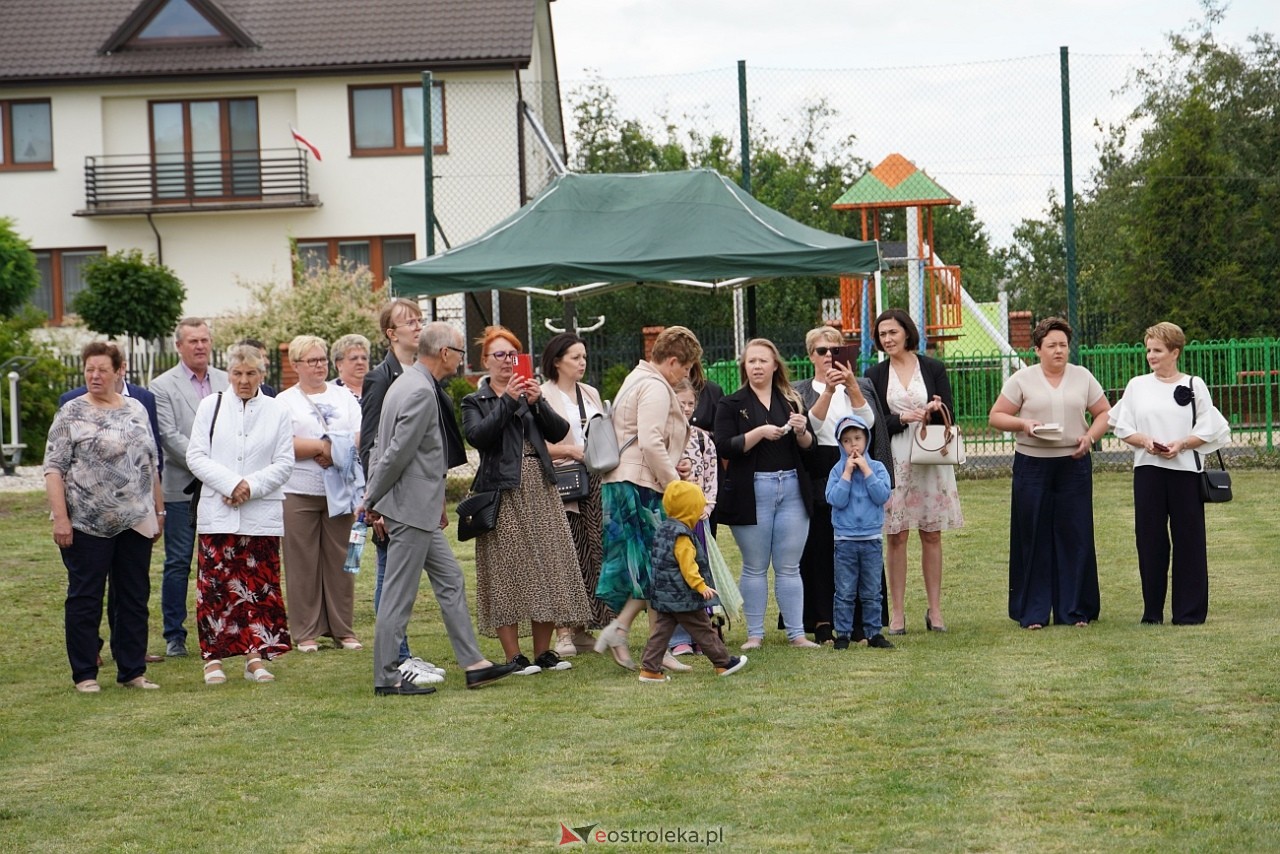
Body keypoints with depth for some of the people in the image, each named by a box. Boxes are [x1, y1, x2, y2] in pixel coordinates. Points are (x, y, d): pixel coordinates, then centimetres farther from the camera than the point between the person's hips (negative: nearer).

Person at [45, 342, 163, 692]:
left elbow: (151, 464, 17)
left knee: (135, 598, 8)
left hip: (135, 522, 5)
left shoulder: (136, 410, 11)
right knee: (85, 599, 2)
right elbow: (54, 468, -7)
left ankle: (132, 671, 16)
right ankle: (84, 675, 10)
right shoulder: (71, 413, -3)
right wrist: (60, 518, -15)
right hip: (87, 525, -4)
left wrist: (158, 510, 14)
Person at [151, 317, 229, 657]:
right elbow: (170, 436, -8)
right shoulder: (163, 386, -1)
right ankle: (174, 635, 7)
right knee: (178, 563, 1)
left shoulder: (226, 382, 11)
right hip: (181, 487, -3)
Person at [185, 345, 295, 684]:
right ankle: (213, 657, 4)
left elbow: (284, 464, 4)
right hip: (216, 513, 0)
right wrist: (230, 484, -12)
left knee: (261, 588, 1)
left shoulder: (277, 411, 8)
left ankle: (256, 656, 7)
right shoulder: (211, 406, 8)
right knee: (215, 586, -1)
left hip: (262, 515, 1)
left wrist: (251, 485, -11)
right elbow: (195, 456, 1)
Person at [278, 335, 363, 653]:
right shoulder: (284, 401, 5)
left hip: (340, 492, 3)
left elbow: (361, 439, 5)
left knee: (340, 561, 4)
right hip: (299, 493, -3)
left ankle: (343, 629, 10)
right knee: (302, 563, -2)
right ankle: (306, 632, 4)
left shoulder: (344, 397, 15)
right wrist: (321, 447, -9)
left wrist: (332, 450, -10)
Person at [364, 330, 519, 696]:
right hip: (411, 508, -11)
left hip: (420, 507, 11)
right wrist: (372, 501, -12)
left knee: (450, 582, 12)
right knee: (399, 593, -3)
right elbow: (397, 453, -20)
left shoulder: (409, 383, 13)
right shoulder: (420, 392, -19)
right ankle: (386, 676, 4)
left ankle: (474, 664, 15)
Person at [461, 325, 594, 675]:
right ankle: (513, 655, -3)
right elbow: (476, 435, -15)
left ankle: (543, 651, 9)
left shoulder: (528, 393, 18)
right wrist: (507, 401, -17)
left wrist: (538, 402, -11)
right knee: (507, 571, -7)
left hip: (540, 490, 4)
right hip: (502, 492, -4)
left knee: (547, 567, 2)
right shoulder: (475, 402, 6)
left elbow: (559, 432, 4)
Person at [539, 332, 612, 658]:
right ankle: (563, 632, -7)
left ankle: (582, 629, 11)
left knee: (590, 556, 5)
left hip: (593, 483, 6)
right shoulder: (543, 395, -4)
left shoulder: (590, 394, 18)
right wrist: (570, 450, -16)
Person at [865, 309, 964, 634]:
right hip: (894, 460, 0)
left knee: (931, 535, 4)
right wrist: (903, 418, -14)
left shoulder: (933, 369, 5)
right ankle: (897, 613, 3)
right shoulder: (875, 375, 5)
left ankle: (935, 610, 10)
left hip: (931, 459, 0)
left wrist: (935, 411, -18)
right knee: (897, 537, -1)